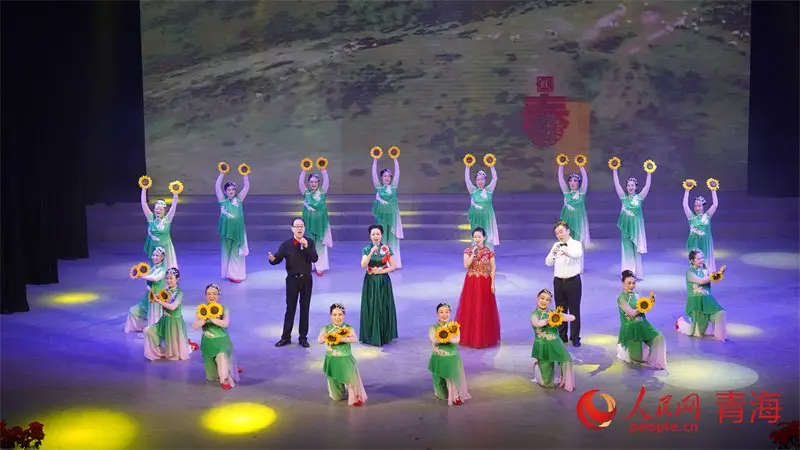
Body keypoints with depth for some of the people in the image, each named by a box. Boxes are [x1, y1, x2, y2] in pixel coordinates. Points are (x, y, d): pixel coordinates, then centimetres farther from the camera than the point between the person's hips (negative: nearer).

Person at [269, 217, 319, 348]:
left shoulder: (309, 242, -3)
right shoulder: (286, 244, -5)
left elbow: (315, 258, -13)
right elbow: (278, 259, -13)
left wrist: (306, 247, -26)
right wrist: (272, 259, -36)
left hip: (306, 279, 1)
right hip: (292, 279, -1)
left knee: (305, 309, 8)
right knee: (290, 308, 5)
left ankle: (303, 337, 17)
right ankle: (286, 337, 14)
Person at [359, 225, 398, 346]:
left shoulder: (387, 249, -2)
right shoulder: (366, 249, -2)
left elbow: (393, 267, -1)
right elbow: (363, 266, -15)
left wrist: (380, 271, -14)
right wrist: (371, 253, -27)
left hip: (383, 282, 0)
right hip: (370, 282, 0)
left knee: (383, 308, 3)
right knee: (371, 308, 0)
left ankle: (384, 336, 14)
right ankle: (371, 336, 8)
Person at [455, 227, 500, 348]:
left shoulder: (489, 252, -3)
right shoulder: (468, 251, -1)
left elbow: (493, 268, -1)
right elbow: (466, 266, -11)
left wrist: (493, 284, -7)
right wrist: (473, 253, -19)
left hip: (485, 283, -1)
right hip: (471, 283, 1)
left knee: (485, 309, 4)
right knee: (470, 309, 3)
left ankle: (485, 338, 15)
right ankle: (470, 337, 14)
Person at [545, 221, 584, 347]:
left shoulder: (576, 244, -5)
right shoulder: (556, 245, 6)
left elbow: (578, 254, -28)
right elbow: (548, 263, 0)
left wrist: (566, 251, -46)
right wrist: (553, 254, -21)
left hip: (573, 281, -3)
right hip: (559, 281, 4)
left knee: (574, 310, 3)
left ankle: (575, 337, 13)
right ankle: (562, 336, 21)